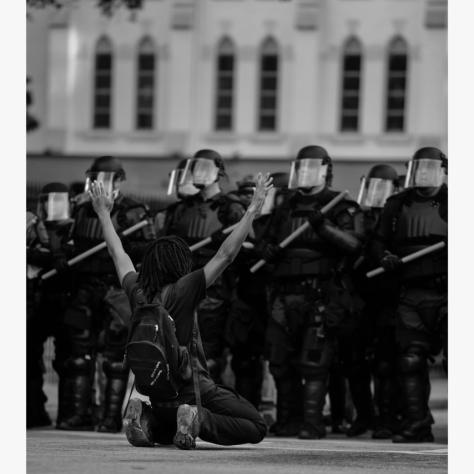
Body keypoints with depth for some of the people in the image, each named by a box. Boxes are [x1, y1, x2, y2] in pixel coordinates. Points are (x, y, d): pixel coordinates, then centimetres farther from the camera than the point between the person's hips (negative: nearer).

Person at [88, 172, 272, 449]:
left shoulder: (137, 291, 1)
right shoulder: (184, 290, -15)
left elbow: (118, 254, 17)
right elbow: (225, 255, -18)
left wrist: (104, 213, 30)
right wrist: (252, 211, -15)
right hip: (193, 389, -7)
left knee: (170, 432, 35)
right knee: (256, 427, -2)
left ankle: (146, 418, 3)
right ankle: (199, 420, -22)